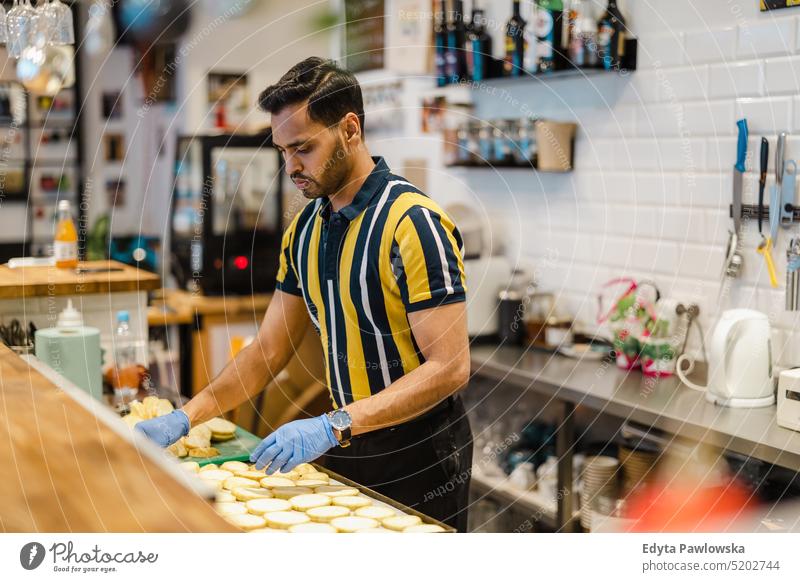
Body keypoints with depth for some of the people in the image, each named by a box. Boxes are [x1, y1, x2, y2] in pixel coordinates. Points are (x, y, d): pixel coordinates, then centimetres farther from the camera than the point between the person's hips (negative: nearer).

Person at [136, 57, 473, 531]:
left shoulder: (414, 223, -20)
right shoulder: (305, 228, 4)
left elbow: (450, 367, -24)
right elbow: (270, 350, 8)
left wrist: (334, 426, -29)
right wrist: (186, 418, -2)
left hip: (419, 456, -6)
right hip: (344, 445, 7)